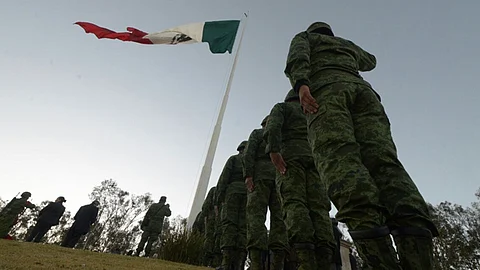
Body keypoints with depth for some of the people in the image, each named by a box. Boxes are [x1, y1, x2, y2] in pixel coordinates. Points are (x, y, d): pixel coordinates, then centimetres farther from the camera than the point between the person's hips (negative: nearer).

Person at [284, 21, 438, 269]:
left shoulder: (303, 37, 32)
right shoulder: (347, 44, 43)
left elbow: (297, 55, 5)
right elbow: (370, 61, 63)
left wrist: (300, 83, -13)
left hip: (326, 87, -4)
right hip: (362, 88, 4)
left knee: (338, 157, -26)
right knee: (382, 160, -16)